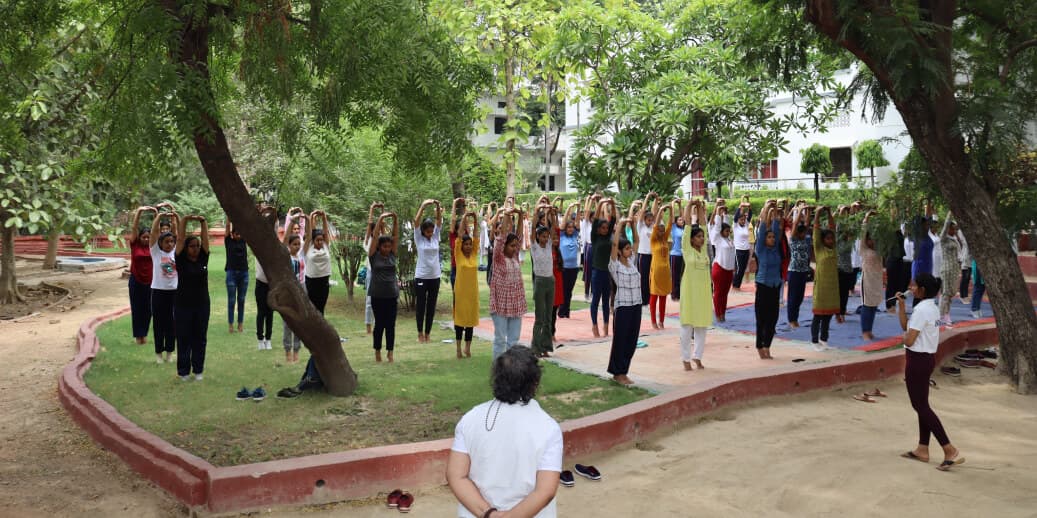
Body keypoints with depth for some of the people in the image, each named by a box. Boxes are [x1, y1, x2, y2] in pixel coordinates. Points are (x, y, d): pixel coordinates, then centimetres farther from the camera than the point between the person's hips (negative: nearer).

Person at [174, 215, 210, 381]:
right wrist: (185, 220, -18)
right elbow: (180, 238, -12)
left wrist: (203, 221, -13)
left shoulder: (203, 258, 2)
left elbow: (205, 238, -3)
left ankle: (198, 370, 20)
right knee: (183, 339, 5)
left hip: (202, 305, 3)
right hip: (183, 305, -3)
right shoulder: (181, 259, -5)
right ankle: (183, 371, 15)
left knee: (200, 338, 10)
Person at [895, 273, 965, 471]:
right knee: (922, 404, 16)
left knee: (921, 406, -4)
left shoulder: (921, 310, -20)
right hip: (928, 358, 10)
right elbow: (905, 326, 13)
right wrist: (901, 305, 9)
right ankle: (922, 449, 23)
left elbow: (909, 340, -22)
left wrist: (906, 336, -1)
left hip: (917, 360, -10)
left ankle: (950, 451, -6)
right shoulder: (932, 308, 10)